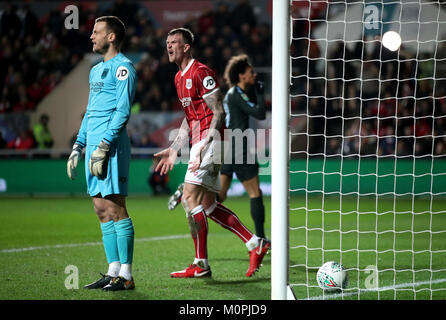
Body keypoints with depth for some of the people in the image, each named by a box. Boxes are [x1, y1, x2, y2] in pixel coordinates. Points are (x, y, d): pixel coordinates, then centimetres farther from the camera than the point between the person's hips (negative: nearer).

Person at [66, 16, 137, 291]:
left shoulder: (123, 68, -8)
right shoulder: (96, 70, 22)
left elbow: (123, 111, -15)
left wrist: (103, 146, -20)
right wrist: (78, 146, 22)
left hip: (111, 145, -10)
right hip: (94, 145, 10)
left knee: (115, 208, -10)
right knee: (102, 210, 8)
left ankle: (126, 276, -8)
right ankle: (113, 272, 11)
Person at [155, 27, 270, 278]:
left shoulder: (201, 73, -11)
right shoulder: (179, 77, 18)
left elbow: (219, 113, -15)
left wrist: (205, 146, -22)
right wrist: (174, 149, 22)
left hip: (209, 141, -10)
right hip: (198, 143, 10)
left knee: (190, 198, -14)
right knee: (207, 205, 8)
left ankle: (201, 265, -9)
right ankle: (256, 244, 14)